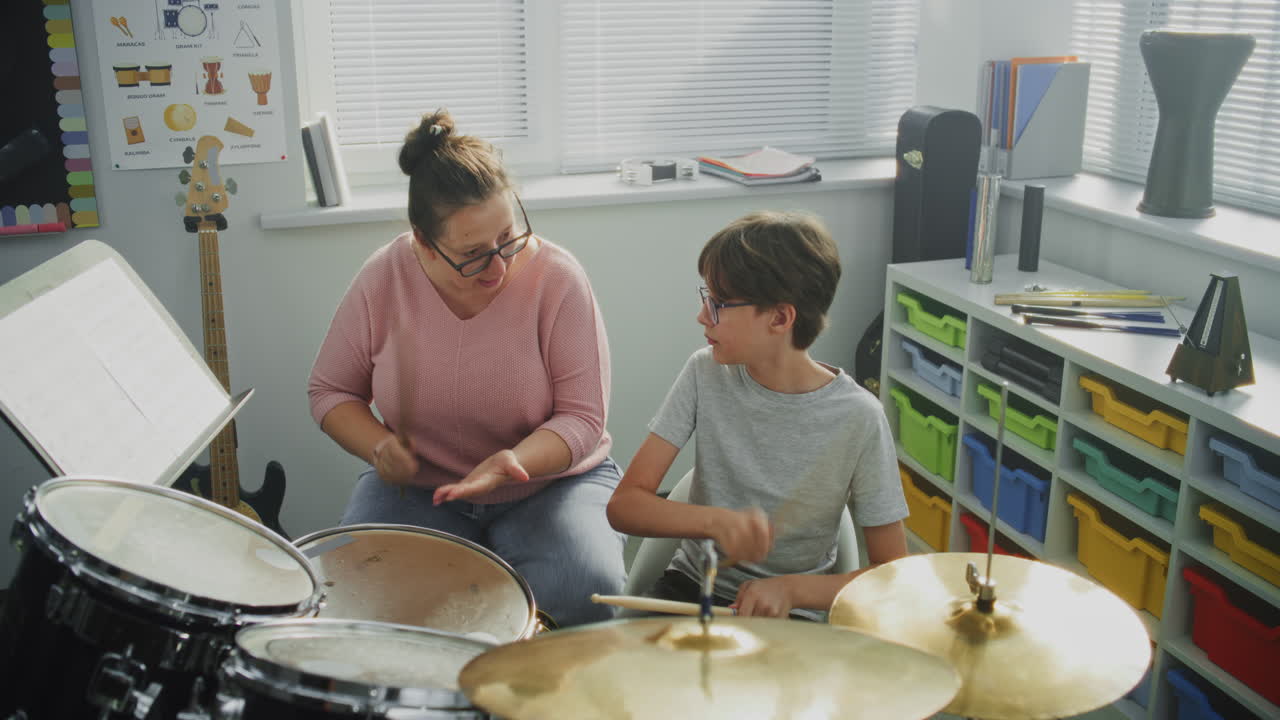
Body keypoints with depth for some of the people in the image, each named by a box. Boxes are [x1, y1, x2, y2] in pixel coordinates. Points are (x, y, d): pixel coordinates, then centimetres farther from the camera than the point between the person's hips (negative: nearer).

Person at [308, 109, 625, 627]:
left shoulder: (556, 277, -16)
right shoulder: (383, 278, -10)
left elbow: (582, 417, -14)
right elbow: (330, 390, 4)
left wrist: (514, 461, -34)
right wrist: (378, 446, -17)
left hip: (552, 477, -1)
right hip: (419, 486, 2)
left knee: (590, 588, -30)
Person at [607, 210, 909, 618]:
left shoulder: (858, 419, -16)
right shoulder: (706, 374, -9)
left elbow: (892, 574, -9)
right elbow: (624, 505, -11)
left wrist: (790, 589, -24)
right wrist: (717, 522, -29)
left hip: (791, 614, -1)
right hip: (692, 586, 1)